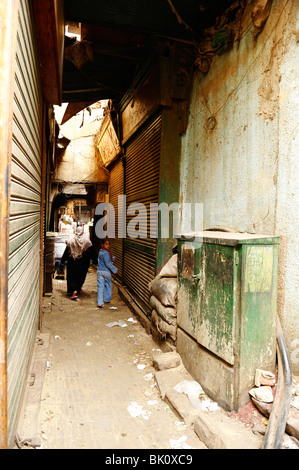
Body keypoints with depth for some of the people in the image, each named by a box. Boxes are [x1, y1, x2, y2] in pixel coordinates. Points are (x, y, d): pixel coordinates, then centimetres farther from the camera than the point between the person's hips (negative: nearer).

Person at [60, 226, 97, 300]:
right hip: (83, 262, 1)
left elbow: (66, 251, -1)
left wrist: (62, 261, 7)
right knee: (81, 276, 17)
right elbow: (91, 251, -1)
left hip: (72, 261, 0)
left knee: (72, 276, 5)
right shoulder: (86, 240, -6)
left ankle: (73, 291, -12)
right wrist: (95, 260, 10)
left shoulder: (71, 239, -6)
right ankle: (78, 289, 25)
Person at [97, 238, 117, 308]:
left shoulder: (100, 252, 9)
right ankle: (107, 299, 30)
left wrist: (112, 258, 5)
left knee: (100, 287, 3)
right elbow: (108, 264, -20)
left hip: (99, 271, 6)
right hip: (106, 271, -6)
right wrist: (114, 269, -12)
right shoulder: (106, 253, -17)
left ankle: (100, 303, -1)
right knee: (107, 285, 16)